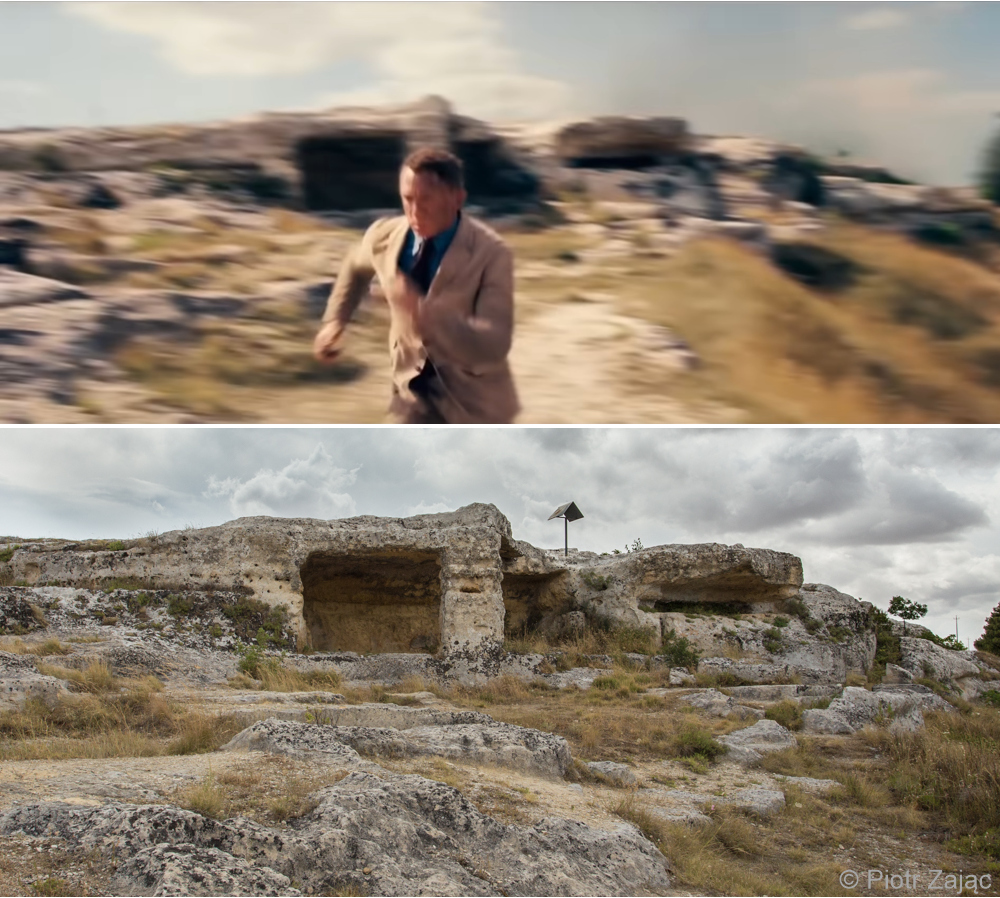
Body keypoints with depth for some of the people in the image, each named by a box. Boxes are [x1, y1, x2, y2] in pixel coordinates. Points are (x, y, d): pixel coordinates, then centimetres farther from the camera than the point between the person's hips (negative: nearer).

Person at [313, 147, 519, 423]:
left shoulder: (491, 254, -25)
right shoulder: (384, 236, -11)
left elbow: (493, 347, -35)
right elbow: (356, 265, 16)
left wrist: (423, 311, -45)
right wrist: (334, 321, 11)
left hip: (472, 395, -2)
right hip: (415, 386, 3)